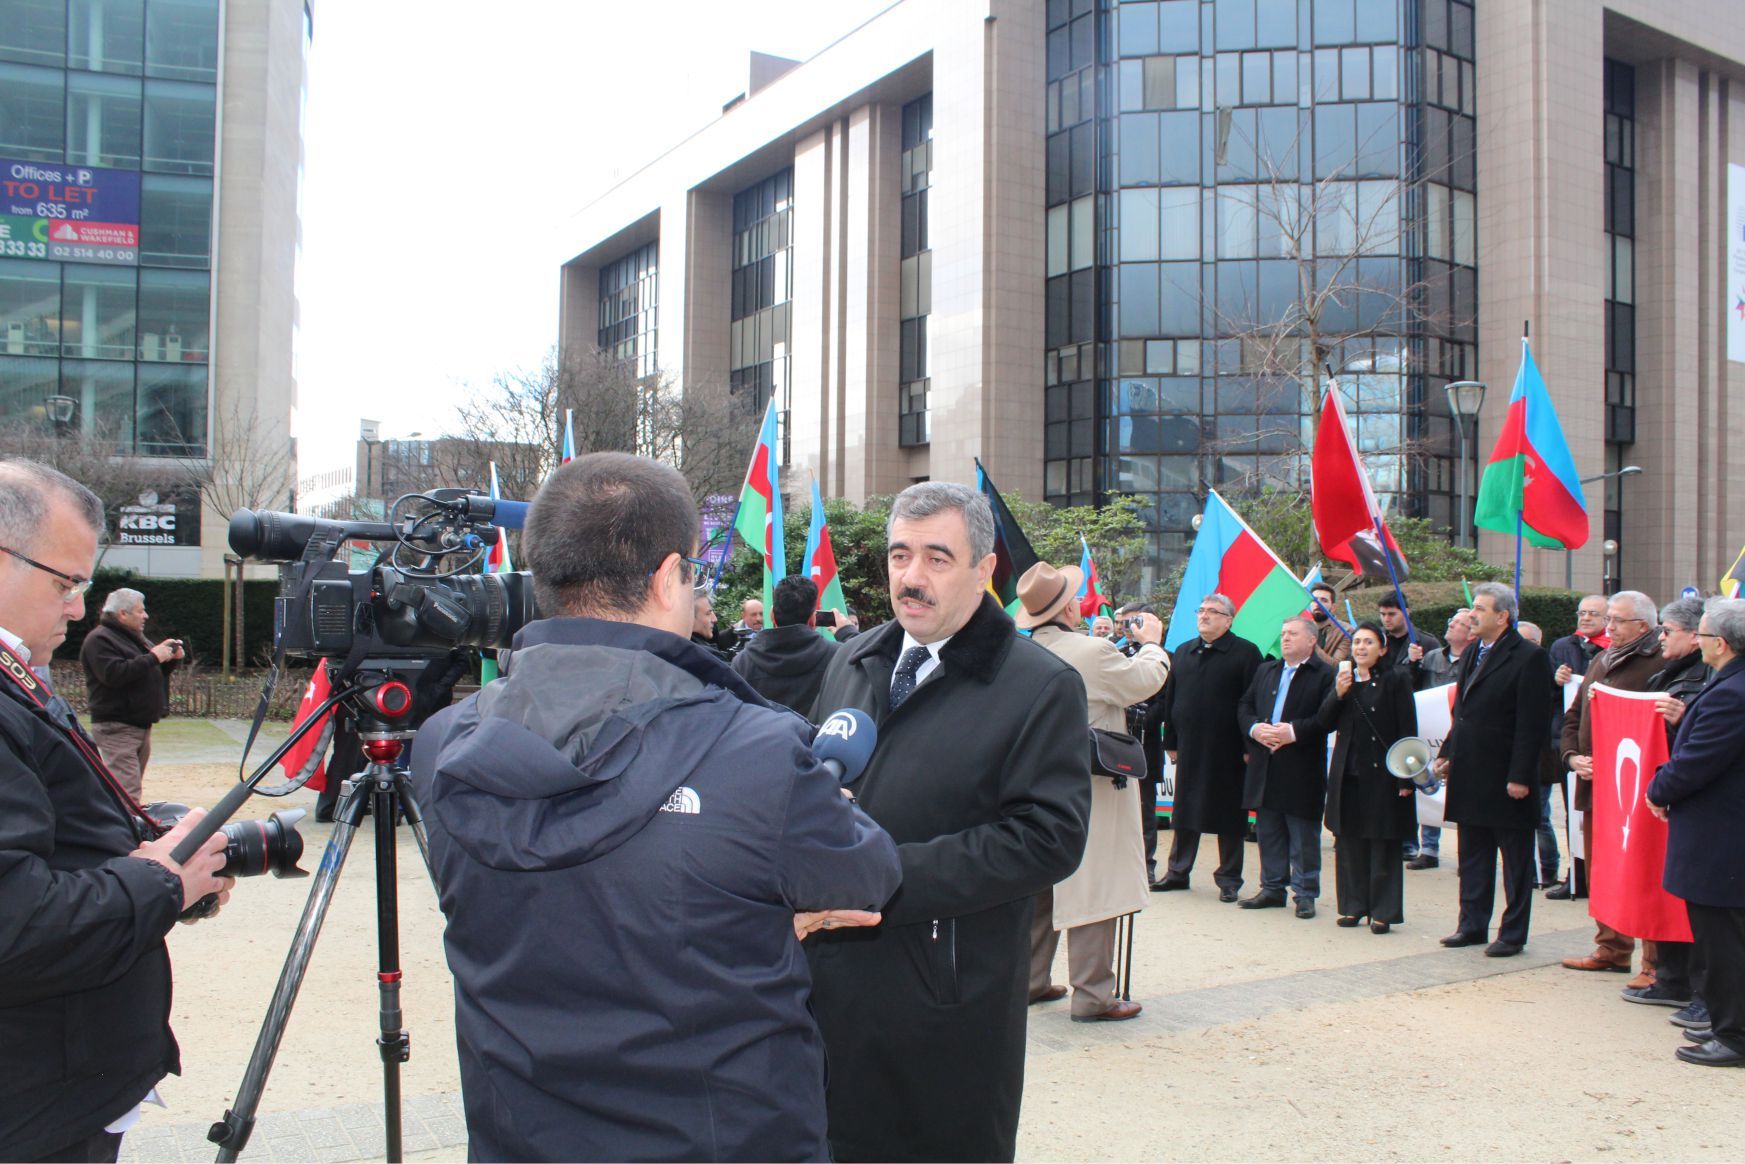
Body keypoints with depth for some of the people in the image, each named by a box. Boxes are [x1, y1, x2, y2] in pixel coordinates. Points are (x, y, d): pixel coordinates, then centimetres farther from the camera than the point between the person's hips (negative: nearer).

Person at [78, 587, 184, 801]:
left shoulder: (136, 637, 20)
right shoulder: (99, 639, -10)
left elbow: (158, 671, 25)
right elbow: (113, 674, -25)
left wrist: (173, 659, 3)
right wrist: (152, 657, -22)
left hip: (141, 725, 9)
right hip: (116, 728, -9)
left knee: (135, 785, 14)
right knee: (126, 792, -17)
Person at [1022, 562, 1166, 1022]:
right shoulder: (1093, 652, -19)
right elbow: (1146, 680, -4)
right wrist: (1151, 643, 14)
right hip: (1089, 791, -7)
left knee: (1039, 889, 16)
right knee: (1091, 891, -1)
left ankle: (1030, 980, 25)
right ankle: (1092, 996, 4)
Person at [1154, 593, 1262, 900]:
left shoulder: (1245, 653, -5)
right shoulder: (1183, 652, 12)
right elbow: (1170, 699, 13)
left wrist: (1250, 746, -13)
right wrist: (1171, 742, 9)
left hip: (1227, 750, -5)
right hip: (1189, 748, 5)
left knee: (1228, 816, 4)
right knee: (1184, 812, 11)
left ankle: (1229, 878, 14)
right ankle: (1178, 872, 22)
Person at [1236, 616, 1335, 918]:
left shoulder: (1324, 675, -4)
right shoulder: (1265, 671, 16)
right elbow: (1244, 706, 14)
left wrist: (1294, 732, -20)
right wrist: (1255, 728, -6)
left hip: (1302, 770, -6)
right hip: (1265, 768, 6)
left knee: (1303, 835, 2)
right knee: (1268, 831, 12)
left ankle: (1305, 893, 10)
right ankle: (1273, 888, 22)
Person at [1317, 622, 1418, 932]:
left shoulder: (1396, 679, -5)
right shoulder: (1343, 679, 10)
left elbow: (1407, 731, -7)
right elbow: (1325, 723, 6)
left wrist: (1405, 778, -12)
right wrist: (1338, 694, -11)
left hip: (1382, 773, -5)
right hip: (1348, 773, 5)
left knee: (1383, 843, 2)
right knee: (1349, 842, 9)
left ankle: (1383, 912, 8)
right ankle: (1353, 906, 19)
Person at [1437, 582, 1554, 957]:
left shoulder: (1529, 658, -14)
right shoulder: (1472, 653, 11)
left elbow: (1530, 725, -17)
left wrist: (1519, 777, -20)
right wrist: (1447, 753, 11)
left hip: (1505, 780, -8)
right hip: (1470, 776, 8)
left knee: (1515, 862, 5)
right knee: (1473, 855, 15)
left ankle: (1513, 934, 13)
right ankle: (1472, 925, 25)